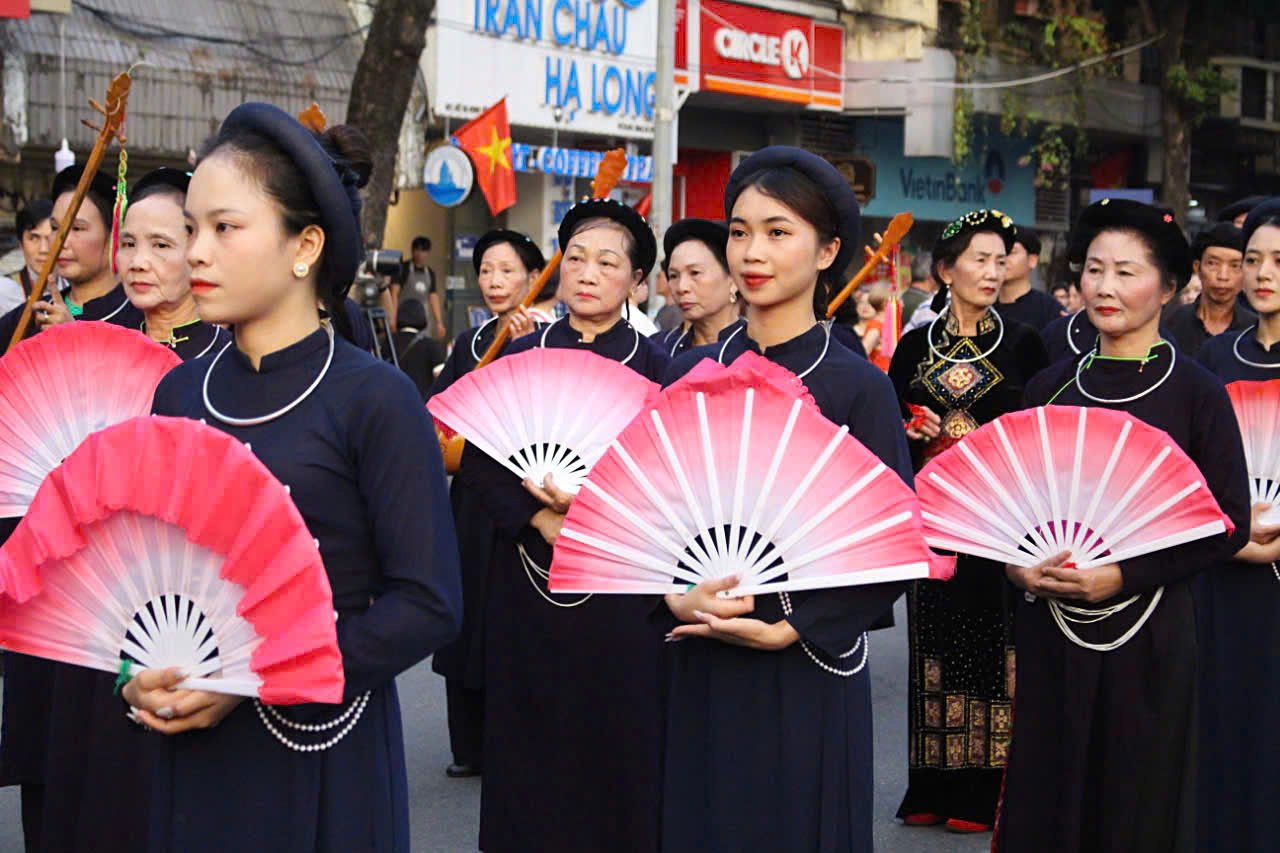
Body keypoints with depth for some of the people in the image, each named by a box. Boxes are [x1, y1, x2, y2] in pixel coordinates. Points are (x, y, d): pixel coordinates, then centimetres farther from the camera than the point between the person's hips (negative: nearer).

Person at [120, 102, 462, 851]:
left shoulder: (374, 399, -11)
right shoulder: (180, 393, 5)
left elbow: (428, 605, -15)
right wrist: (137, 669, -8)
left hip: (325, 758, -5)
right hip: (195, 754, 5)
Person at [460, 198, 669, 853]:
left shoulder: (653, 364, 1)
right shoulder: (520, 356, 7)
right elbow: (477, 460, 1)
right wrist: (540, 519, -13)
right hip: (526, 571, 2)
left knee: (615, 732, 0)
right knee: (529, 725, 6)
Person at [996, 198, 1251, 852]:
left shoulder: (1196, 392, -5)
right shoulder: (1052, 387, 6)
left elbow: (1229, 522, -8)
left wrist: (1124, 574, -17)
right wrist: (1017, 565, -7)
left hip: (1150, 630, -3)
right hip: (1050, 625, 3)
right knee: (1047, 798, 9)